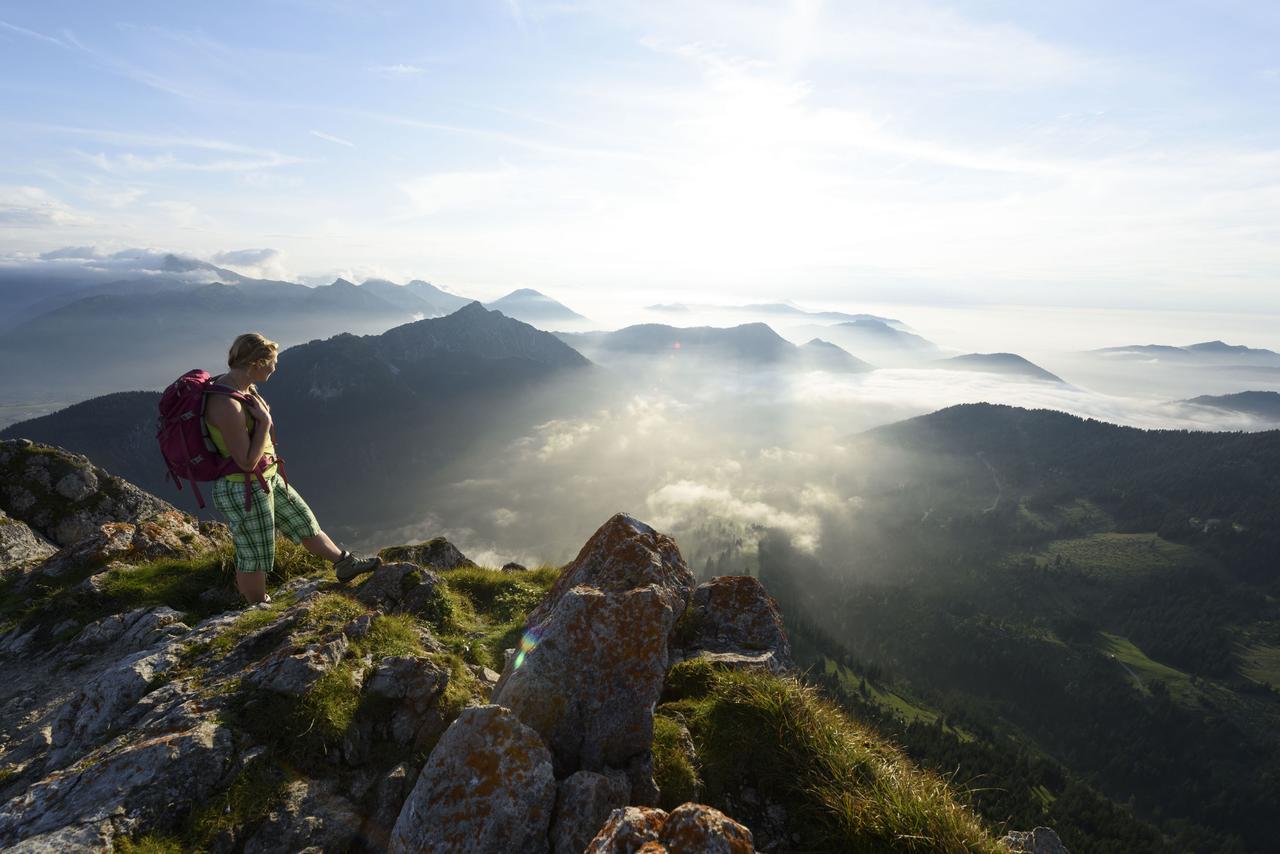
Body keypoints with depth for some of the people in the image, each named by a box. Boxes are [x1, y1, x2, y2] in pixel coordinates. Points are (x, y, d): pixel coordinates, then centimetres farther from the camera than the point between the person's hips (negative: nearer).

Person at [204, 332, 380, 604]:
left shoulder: (243, 388, 1)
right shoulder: (227, 404, -30)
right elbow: (247, 461, -26)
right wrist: (265, 421, -24)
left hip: (268, 479, 10)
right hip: (243, 491, -9)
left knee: (304, 522, 22)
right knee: (255, 558, 10)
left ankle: (345, 564, 40)